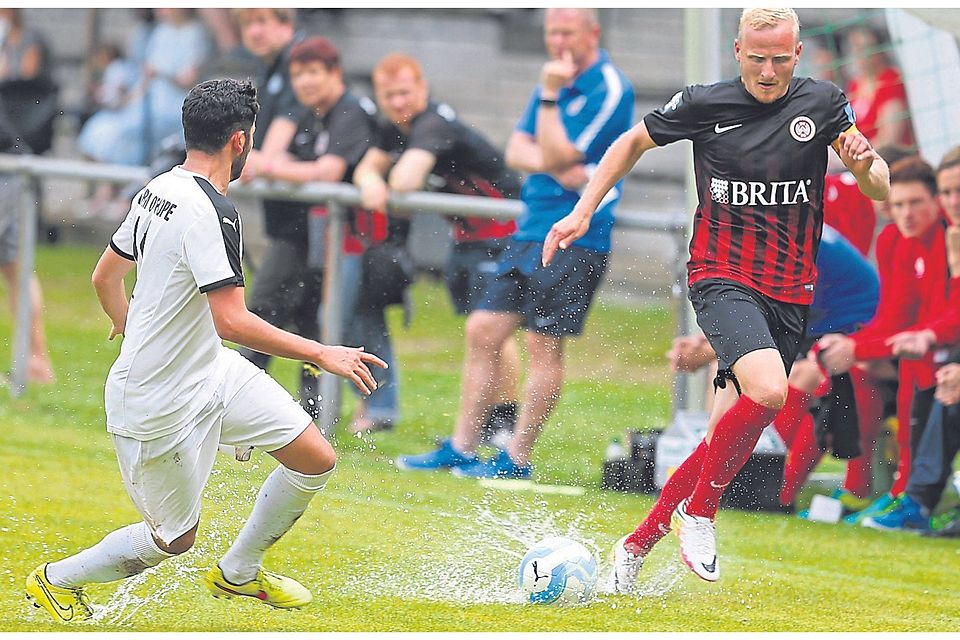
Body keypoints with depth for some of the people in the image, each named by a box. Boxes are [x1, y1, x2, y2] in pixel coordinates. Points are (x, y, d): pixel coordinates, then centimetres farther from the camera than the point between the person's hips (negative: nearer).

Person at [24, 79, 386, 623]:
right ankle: (58, 579, 29)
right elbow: (232, 321, -31)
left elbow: (106, 276, 14)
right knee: (175, 538, 8)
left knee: (316, 459, 6)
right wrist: (321, 354, -25)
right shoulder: (212, 212, -27)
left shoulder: (158, 190, 2)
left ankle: (238, 573, 26)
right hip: (161, 403, -9)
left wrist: (130, 328, 33)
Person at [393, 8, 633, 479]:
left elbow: (556, 156, -16)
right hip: (530, 228, 8)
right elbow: (517, 151, 10)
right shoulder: (555, 78, 14)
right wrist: (553, 167, -10)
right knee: (483, 330, 6)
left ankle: (517, 459, 1)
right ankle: (461, 448, 13)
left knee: (544, 344, -6)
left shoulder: (609, 90, -12)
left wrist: (549, 96, -17)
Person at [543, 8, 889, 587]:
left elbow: (879, 190, -2)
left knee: (727, 440, 6)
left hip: (790, 297, 3)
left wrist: (866, 163, -25)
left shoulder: (823, 104, 0)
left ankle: (636, 546, 21)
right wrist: (583, 211, 10)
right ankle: (698, 513, -11)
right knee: (768, 391, -30)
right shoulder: (703, 105, -2)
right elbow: (635, 142, 15)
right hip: (722, 279, -3)